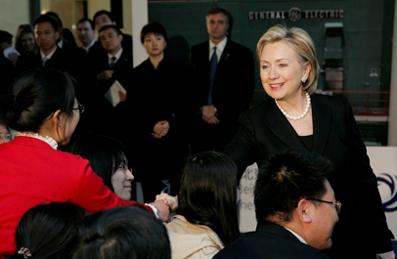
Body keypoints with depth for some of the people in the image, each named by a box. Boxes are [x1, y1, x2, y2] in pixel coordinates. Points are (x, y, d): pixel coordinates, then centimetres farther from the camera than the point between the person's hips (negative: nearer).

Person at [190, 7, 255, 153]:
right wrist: (201, 110, -7)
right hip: (199, 124, 2)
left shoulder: (242, 54, 2)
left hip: (230, 125, -2)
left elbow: (246, 91, -4)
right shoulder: (196, 52, 12)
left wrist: (219, 111, -10)